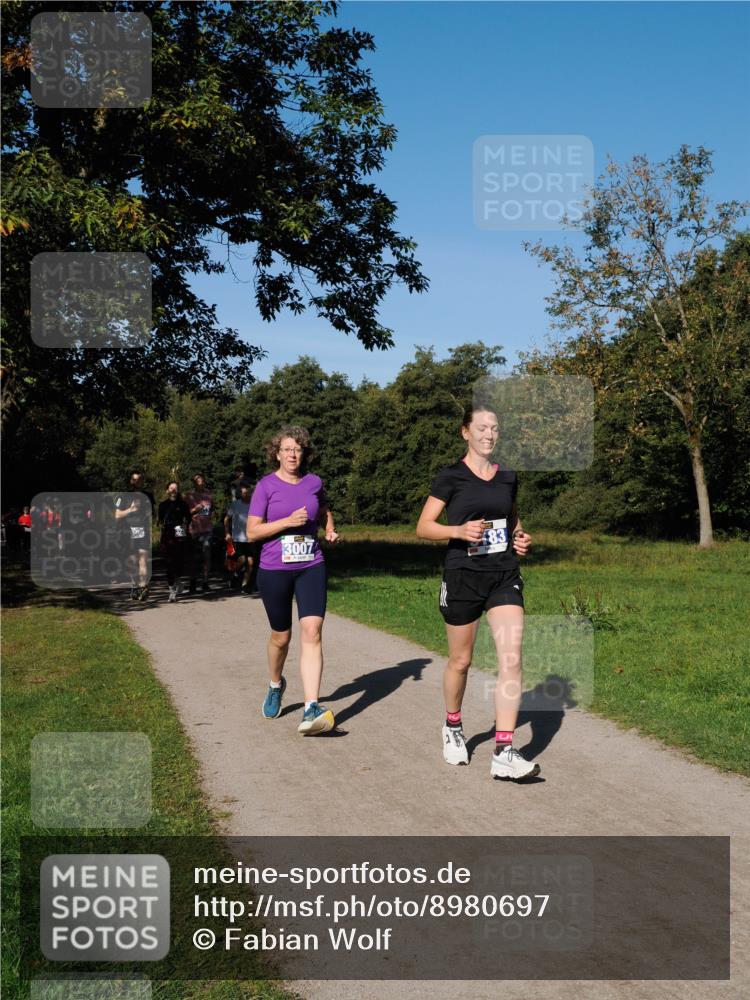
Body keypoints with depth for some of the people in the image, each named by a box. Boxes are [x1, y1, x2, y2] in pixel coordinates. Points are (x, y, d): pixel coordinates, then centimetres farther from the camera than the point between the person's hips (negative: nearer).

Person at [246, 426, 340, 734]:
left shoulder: (314, 483, 5)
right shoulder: (266, 486, -4)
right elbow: (252, 531, -7)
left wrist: (330, 530, 5)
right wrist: (288, 521, -17)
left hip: (311, 567, 2)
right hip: (274, 570, -1)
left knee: (312, 631, -15)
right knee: (281, 636, 12)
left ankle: (311, 709, -20)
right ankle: (275, 685, 44)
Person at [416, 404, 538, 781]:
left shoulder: (508, 477, 9)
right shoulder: (450, 477, -4)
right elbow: (423, 527, -4)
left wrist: (520, 538, 4)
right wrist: (460, 530, -21)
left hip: (504, 576, 3)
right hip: (463, 577, -3)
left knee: (511, 659, -11)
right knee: (460, 661, 11)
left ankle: (504, 753, -10)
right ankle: (452, 728, 37)